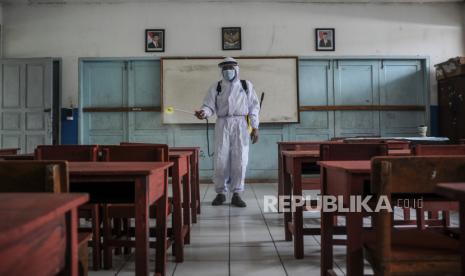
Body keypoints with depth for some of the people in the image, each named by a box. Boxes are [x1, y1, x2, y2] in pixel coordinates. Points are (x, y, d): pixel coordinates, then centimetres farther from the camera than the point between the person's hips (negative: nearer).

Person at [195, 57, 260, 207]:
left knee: (239, 160, -2)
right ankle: (220, 193, 11)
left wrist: (255, 127, 2)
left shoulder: (247, 85, 11)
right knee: (221, 160, -2)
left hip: (240, 125, 0)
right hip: (222, 124, 0)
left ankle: (236, 194, 7)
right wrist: (203, 112, -22)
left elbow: (254, 107, 9)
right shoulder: (216, 87, 10)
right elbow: (210, 106, 1)